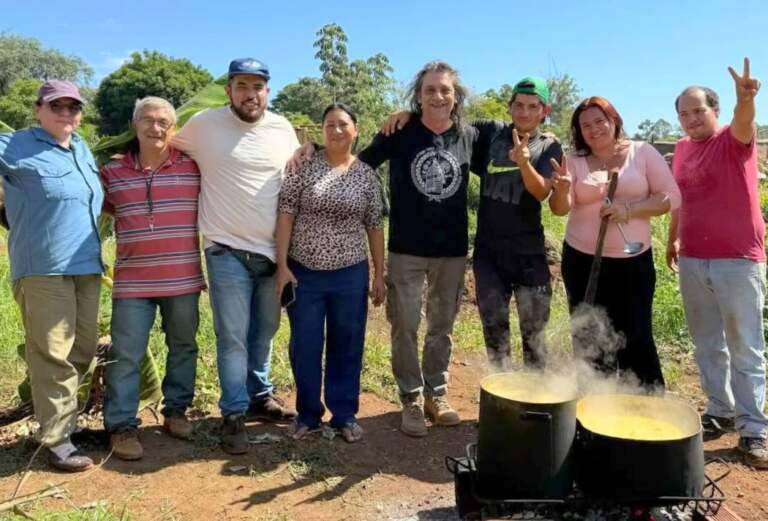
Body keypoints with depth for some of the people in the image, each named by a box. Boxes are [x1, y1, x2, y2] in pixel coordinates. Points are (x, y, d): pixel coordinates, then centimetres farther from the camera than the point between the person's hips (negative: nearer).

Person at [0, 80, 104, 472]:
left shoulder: (82, 149, 14)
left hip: (86, 267, 7)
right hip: (43, 270, -7)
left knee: (83, 351, 13)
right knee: (53, 356, -4)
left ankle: (52, 407, 33)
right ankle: (57, 439, 5)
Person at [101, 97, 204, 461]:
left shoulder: (193, 167, 1)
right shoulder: (112, 172, 5)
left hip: (183, 280, 1)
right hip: (133, 282, 0)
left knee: (183, 348, 13)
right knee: (125, 355, 2)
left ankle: (175, 411, 30)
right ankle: (122, 426, 15)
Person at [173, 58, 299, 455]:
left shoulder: (283, 129, 4)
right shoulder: (204, 123, -5)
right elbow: (168, 148, 12)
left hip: (273, 250, 4)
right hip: (227, 251, -3)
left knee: (264, 332, 16)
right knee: (233, 336, -1)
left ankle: (260, 397, 34)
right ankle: (234, 415, 12)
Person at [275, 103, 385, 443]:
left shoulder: (367, 175, 3)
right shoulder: (305, 166, -2)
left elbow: (375, 227, 6)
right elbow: (285, 214, -4)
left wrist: (380, 275, 5)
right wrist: (282, 265, -9)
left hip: (350, 275, 1)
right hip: (304, 273, -1)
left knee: (347, 346, 10)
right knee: (304, 347, 8)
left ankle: (345, 415, 26)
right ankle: (307, 413, 26)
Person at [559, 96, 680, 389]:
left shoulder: (642, 153, 0)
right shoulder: (575, 161, 3)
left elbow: (671, 197, -4)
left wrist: (628, 210, -18)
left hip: (633, 261, -2)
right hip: (582, 260, 2)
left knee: (636, 336, 3)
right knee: (589, 337, 11)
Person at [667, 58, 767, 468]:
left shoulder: (735, 140, -5)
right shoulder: (681, 149, 10)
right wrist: (673, 239, 21)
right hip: (692, 261, 5)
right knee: (708, 345, 12)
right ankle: (719, 412, 24)